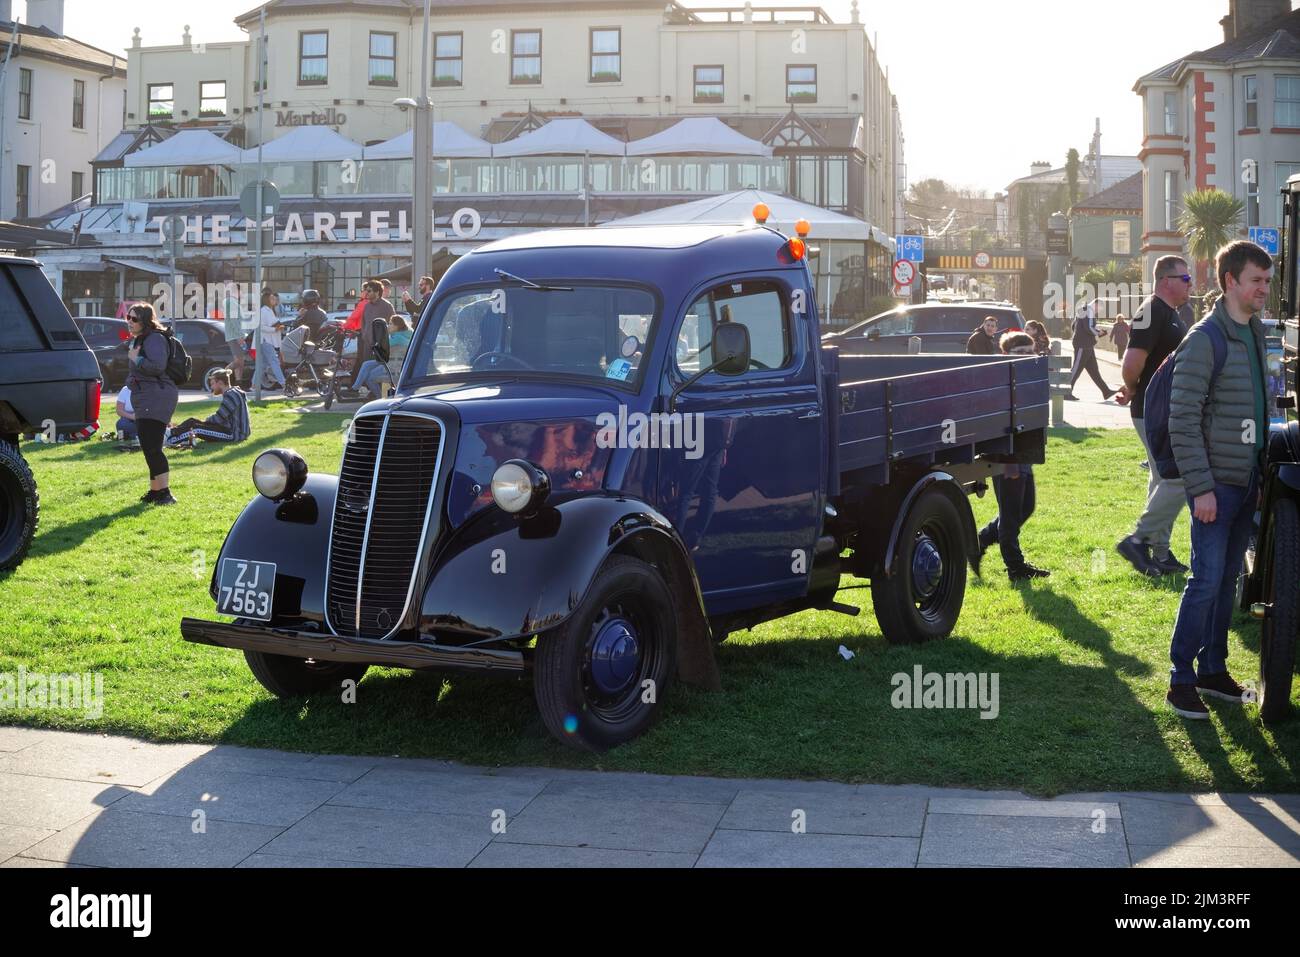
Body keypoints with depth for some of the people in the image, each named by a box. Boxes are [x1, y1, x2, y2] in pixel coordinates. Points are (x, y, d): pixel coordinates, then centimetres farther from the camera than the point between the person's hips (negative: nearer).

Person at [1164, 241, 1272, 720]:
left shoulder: (1255, 335, 12)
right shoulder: (1205, 340, -14)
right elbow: (1183, 421, -17)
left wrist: (1261, 476, 16)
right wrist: (1200, 487, -19)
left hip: (1247, 483, 8)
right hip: (1216, 484, -8)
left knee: (1228, 580, 13)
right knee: (1207, 581, -8)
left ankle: (1213, 668, 23)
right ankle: (1181, 681, 1)